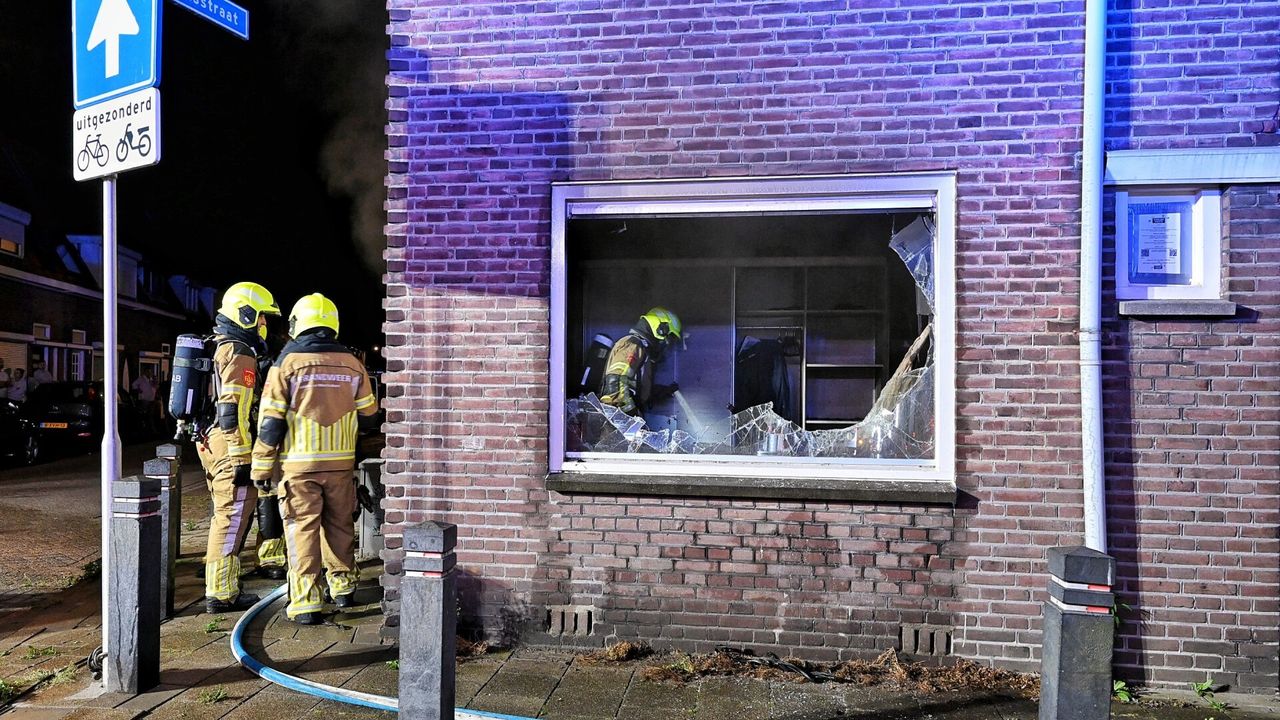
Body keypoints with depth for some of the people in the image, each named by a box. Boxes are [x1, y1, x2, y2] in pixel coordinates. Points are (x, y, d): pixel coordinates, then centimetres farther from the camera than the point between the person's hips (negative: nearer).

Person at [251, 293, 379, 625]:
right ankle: (343, 587, 29)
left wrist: (261, 467, 0)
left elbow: (271, 422, -7)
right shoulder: (352, 364, 3)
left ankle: (305, 603, 2)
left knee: (302, 529, 3)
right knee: (339, 525, 16)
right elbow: (367, 417, 9)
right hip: (341, 461, 3)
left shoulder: (287, 362, -6)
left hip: (300, 463, -3)